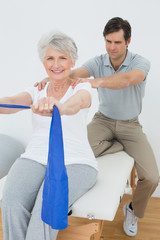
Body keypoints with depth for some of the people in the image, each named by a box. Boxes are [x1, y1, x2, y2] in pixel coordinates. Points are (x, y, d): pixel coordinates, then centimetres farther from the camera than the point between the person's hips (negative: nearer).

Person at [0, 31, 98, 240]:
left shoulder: (82, 88, 2)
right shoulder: (36, 91, 13)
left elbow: (77, 103, -24)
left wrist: (59, 107, -49)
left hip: (75, 163, -3)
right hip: (35, 159, 3)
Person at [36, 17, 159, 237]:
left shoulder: (141, 63, -18)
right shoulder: (98, 62, -9)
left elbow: (127, 80, -42)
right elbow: (75, 73, -29)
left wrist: (96, 81, -60)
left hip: (130, 124, -1)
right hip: (104, 119, 2)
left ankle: (133, 211, 16)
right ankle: (125, 146, -3)